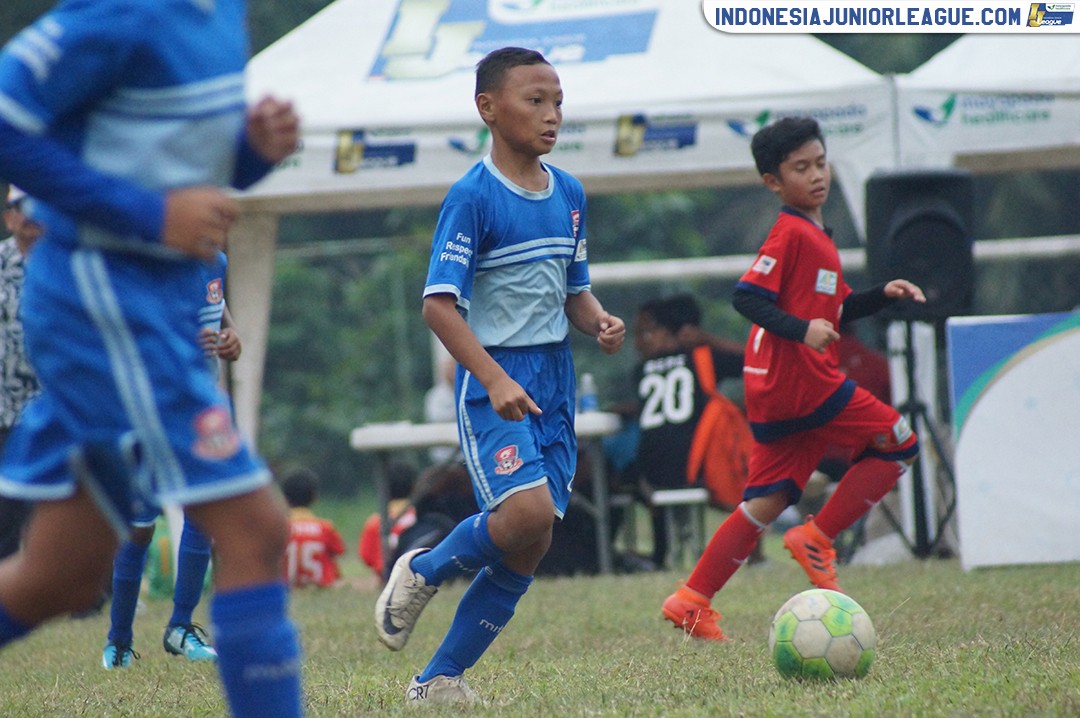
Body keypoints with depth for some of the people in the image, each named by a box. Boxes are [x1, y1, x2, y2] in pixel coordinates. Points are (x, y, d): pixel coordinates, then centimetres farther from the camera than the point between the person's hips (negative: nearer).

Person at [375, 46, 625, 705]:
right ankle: (424, 571, 3)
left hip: (554, 382, 7)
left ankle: (441, 680, 12)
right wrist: (494, 378, -25)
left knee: (527, 553, 2)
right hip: (493, 382, -7)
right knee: (527, 511, -26)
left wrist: (599, 322, -2)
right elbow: (440, 304, -15)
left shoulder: (569, 194, 10)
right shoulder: (473, 197, -11)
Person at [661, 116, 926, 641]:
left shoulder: (816, 236, 21)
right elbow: (747, 297, -19)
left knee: (768, 502, 9)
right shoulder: (791, 233, -11)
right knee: (899, 442, -3)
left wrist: (884, 295, 18)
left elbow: (834, 309, 30)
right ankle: (817, 539, -3)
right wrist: (801, 330, -28)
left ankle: (693, 601, 7)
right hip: (798, 381, -10)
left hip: (776, 390, 10)